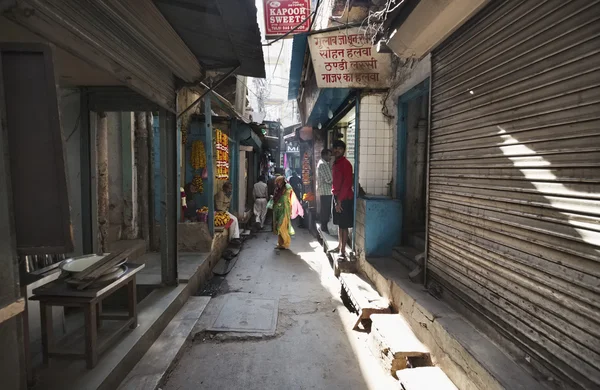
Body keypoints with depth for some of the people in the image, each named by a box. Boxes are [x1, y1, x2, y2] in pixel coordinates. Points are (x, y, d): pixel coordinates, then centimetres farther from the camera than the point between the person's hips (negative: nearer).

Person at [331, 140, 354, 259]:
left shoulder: (346, 164, -14)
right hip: (336, 197, 9)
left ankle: (343, 251, 2)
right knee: (339, 224, 17)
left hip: (344, 198, -9)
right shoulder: (335, 163, 13)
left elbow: (347, 183, -19)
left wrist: (339, 200, -20)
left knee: (344, 225, -4)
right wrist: (335, 197, 13)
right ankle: (339, 246, 29)